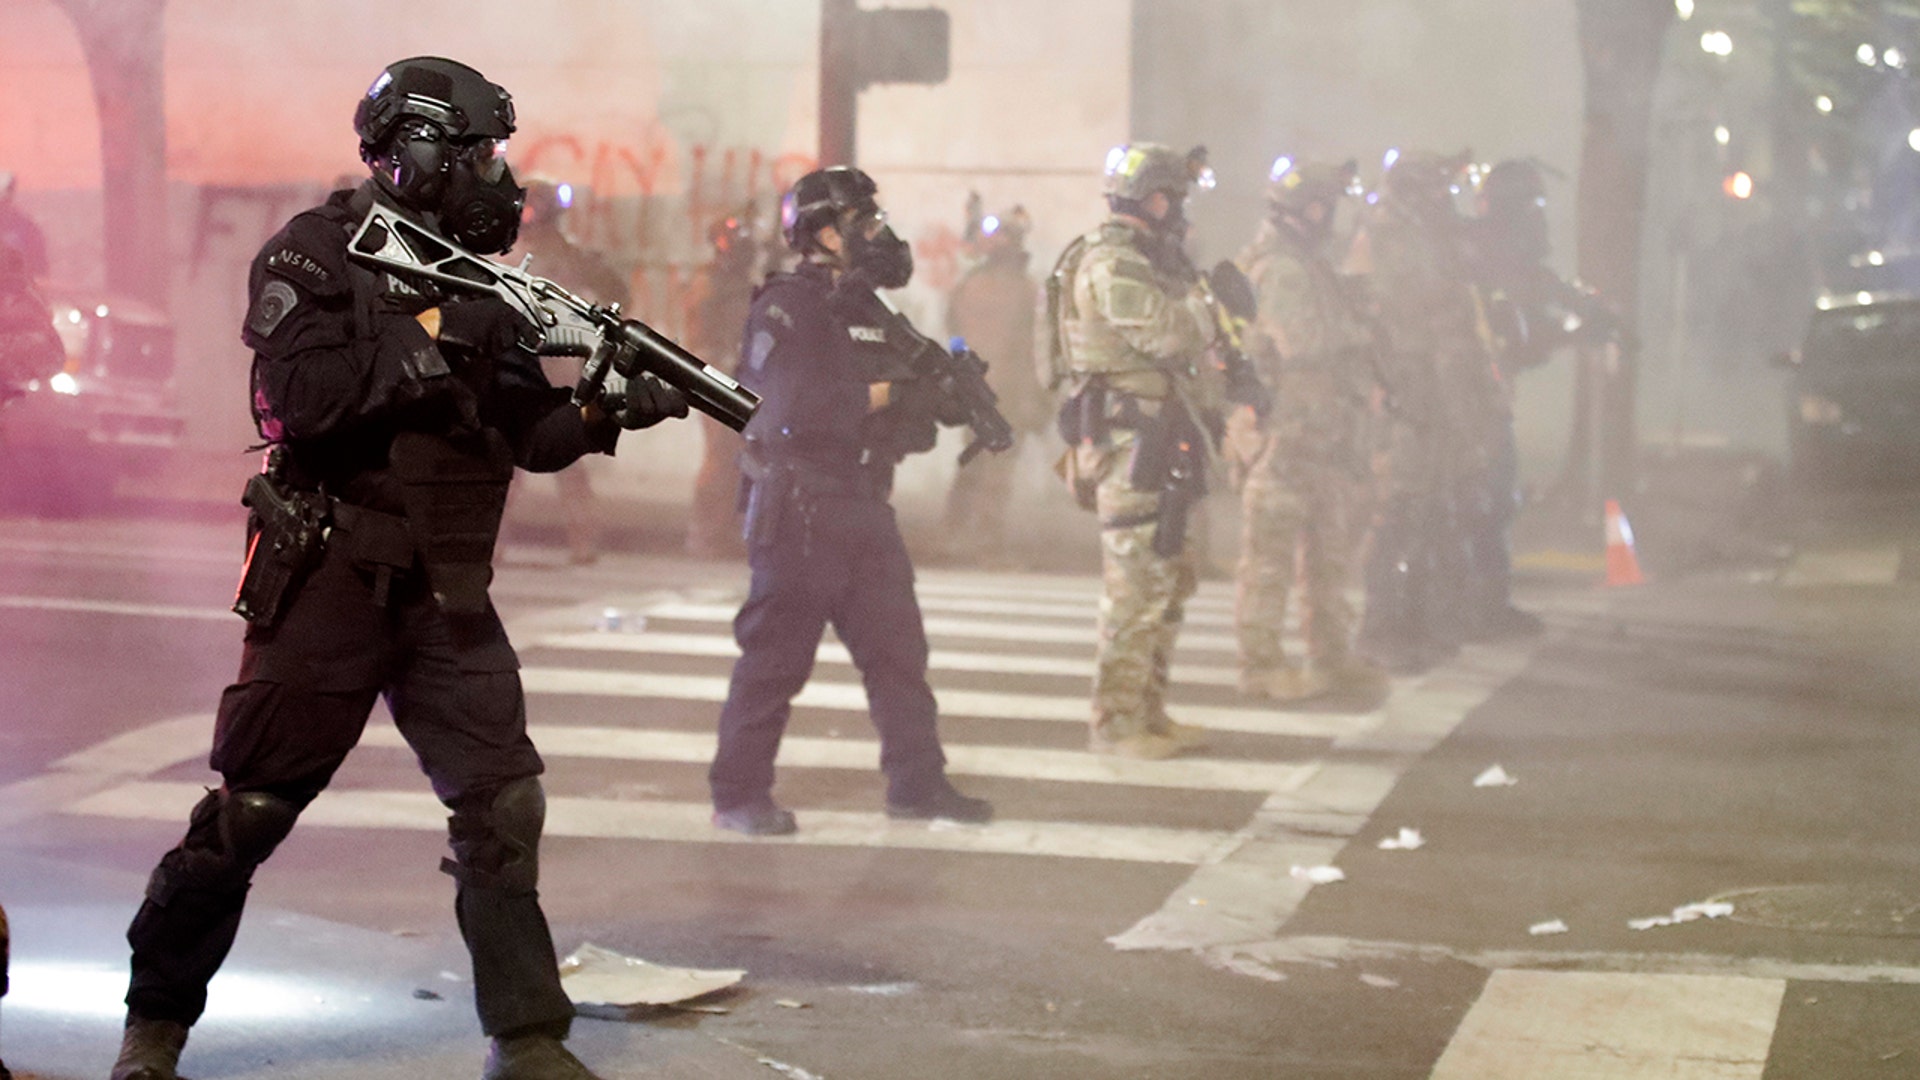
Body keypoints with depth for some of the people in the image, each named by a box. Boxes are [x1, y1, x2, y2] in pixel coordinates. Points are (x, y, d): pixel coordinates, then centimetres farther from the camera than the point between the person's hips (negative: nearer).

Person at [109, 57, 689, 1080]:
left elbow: (532, 437, 12)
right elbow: (304, 398, -23)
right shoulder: (315, 254, -8)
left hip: (446, 596, 5)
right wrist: (428, 339, -21)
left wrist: (612, 412, -7)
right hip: (329, 581, -5)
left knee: (503, 803, -2)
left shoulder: (475, 280, 10)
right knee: (248, 812, 3)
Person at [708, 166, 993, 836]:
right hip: (800, 508, -8)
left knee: (897, 646, 9)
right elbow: (793, 405, -24)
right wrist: (880, 395, -18)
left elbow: (926, 390, 17)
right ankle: (738, 794, 4)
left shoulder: (868, 310, 15)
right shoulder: (786, 308, -11)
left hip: (864, 504, 8)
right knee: (776, 655, -3)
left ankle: (917, 782, 17)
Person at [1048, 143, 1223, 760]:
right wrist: (1200, 292, -5)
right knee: (1137, 587, -9)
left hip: (1156, 443, 11)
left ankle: (1149, 714, 22)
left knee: (1167, 584, 15)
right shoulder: (1111, 264, -15)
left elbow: (1179, 342, 23)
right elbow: (1172, 332, -24)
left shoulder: (1138, 261, 19)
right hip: (1129, 444, -11)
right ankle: (1115, 724, -5)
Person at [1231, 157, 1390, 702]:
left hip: (1325, 430, 10)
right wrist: (1356, 332, -9)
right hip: (1286, 428, -10)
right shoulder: (1278, 269, -14)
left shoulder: (1308, 265, 18)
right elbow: (1302, 342, -23)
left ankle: (1332, 656, 21)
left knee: (1330, 549, 14)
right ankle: (1261, 662, 0)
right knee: (1271, 550, -4)